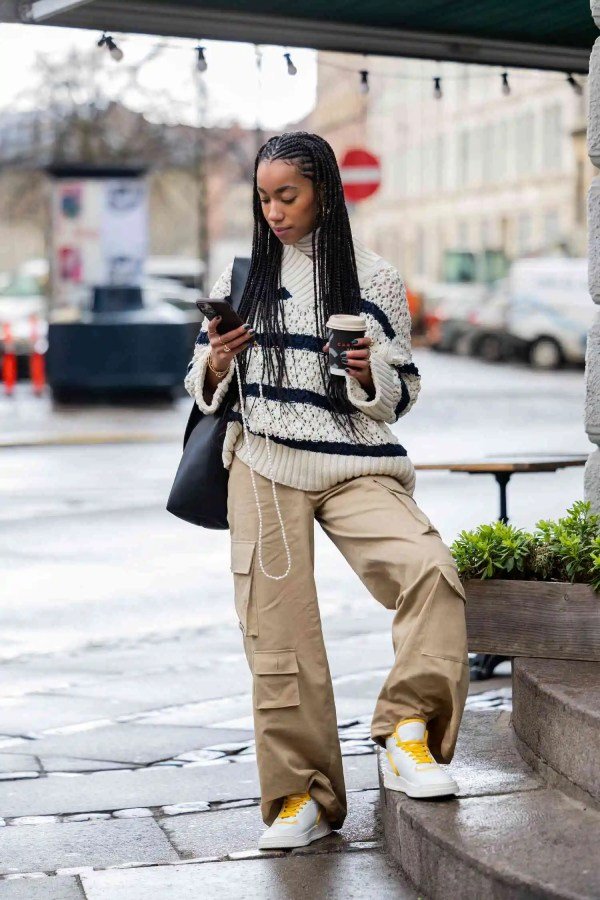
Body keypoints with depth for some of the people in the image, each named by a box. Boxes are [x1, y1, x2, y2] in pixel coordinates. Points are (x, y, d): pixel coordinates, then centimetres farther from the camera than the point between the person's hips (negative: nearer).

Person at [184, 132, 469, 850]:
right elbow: (206, 388, 15)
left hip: (355, 467, -1)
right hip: (264, 469, 2)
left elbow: (401, 394, 8)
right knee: (278, 631, -2)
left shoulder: (372, 279, 5)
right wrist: (217, 360, -8)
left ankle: (407, 731, -14)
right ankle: (302, 795, 9)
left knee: (429, 568, -27)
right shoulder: (242, 275, 10)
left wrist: (369, 372, -13)